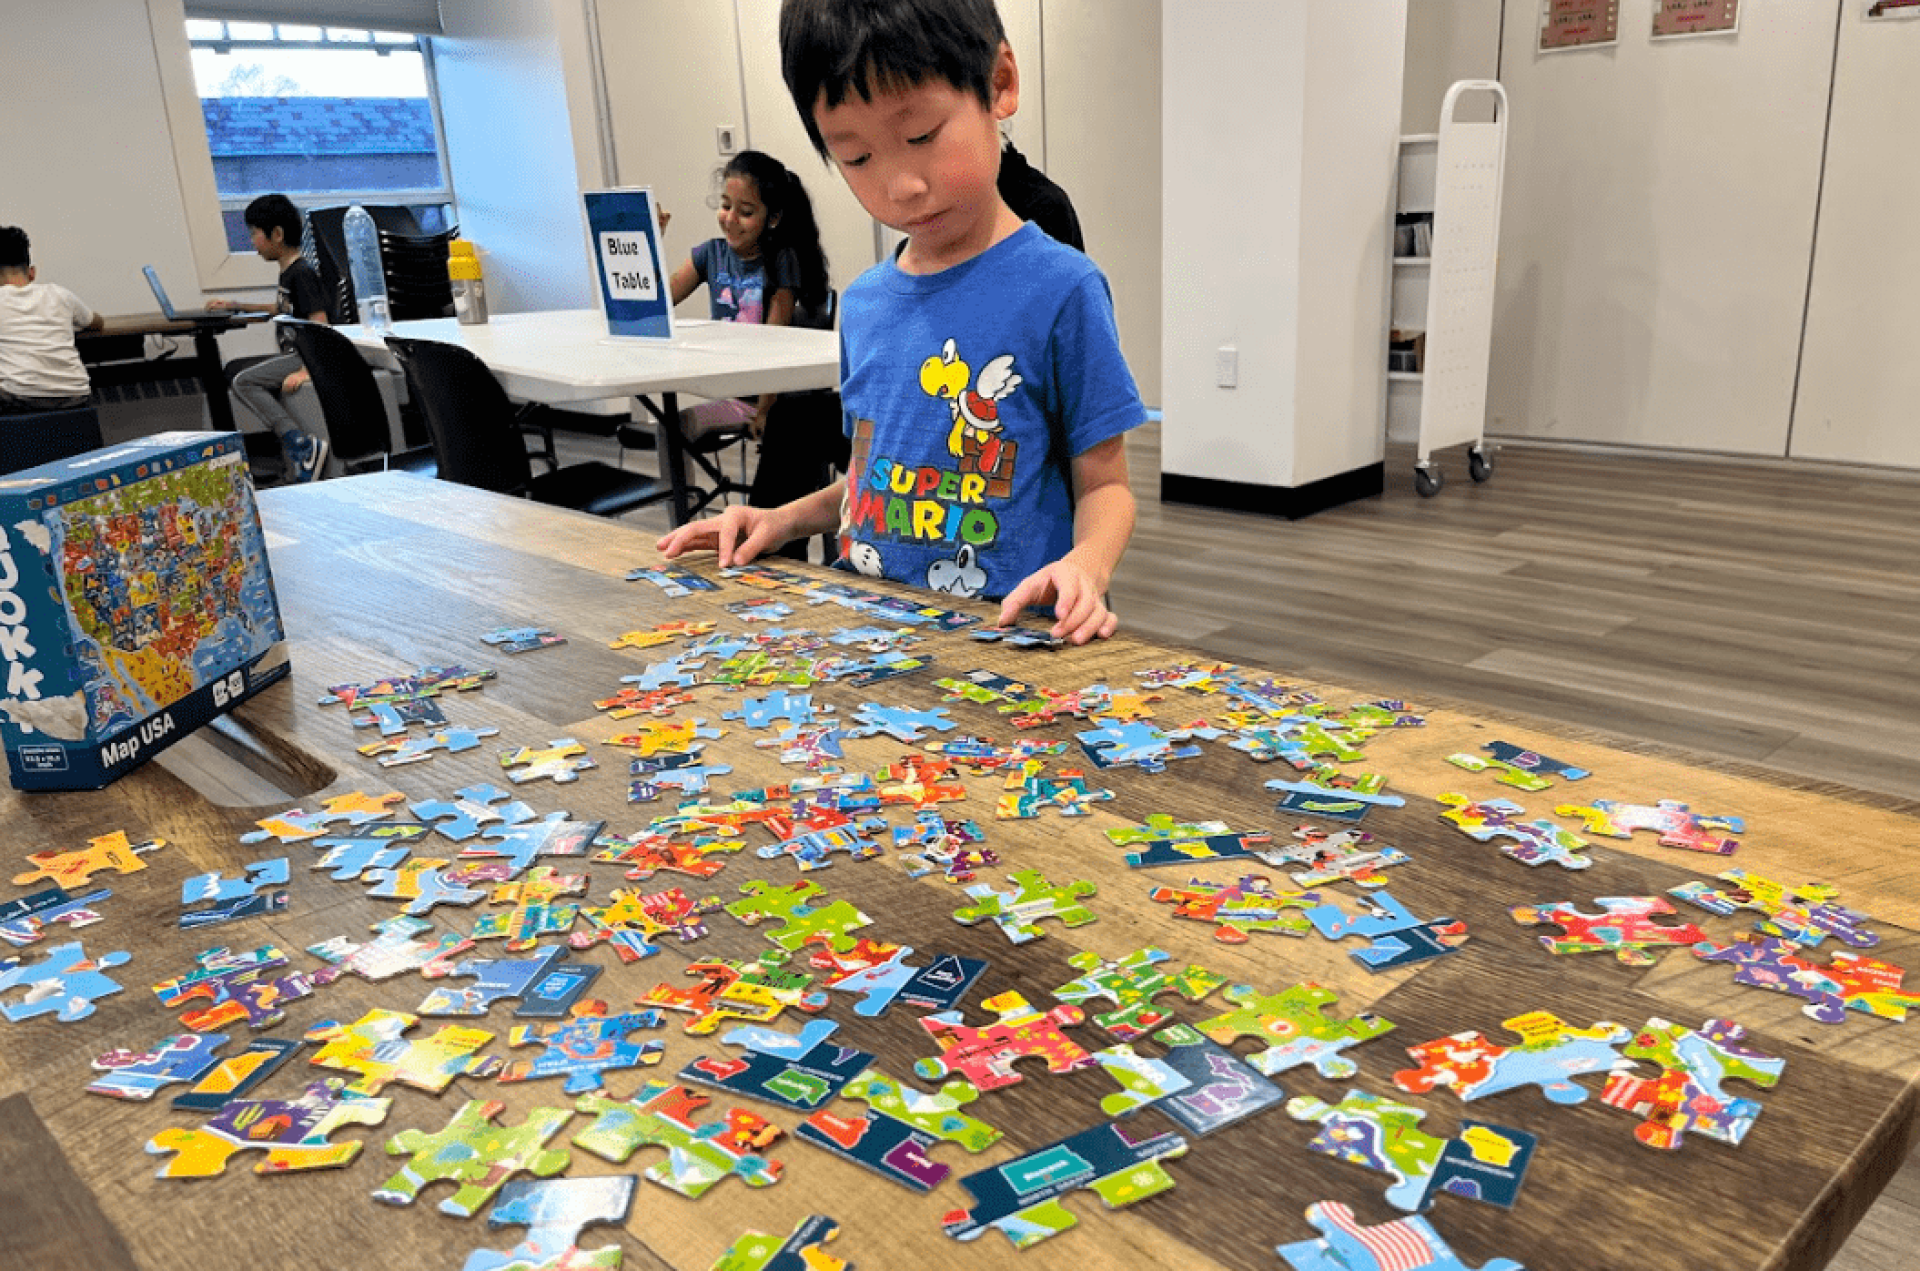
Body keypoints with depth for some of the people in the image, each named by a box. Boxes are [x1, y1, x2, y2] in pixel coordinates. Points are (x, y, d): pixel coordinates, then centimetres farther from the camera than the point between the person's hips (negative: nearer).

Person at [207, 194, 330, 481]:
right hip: (291, 353, 11)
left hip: (308, 354, -11)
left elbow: (320, 325, -23)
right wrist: (237, 306, 40)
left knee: (243, 382, -19)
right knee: (234, 368, 13)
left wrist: (306, 371, -31)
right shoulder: (287, 272, 18)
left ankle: (302, 444, -29)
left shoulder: (302, 273, -14)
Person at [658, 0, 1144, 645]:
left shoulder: (1060, 289, -7)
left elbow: (1103, 484, -2)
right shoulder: (862, 303, 11)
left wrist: (1086, 566, -22)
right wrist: (783, 520, 10)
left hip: (1001, 632, -4)